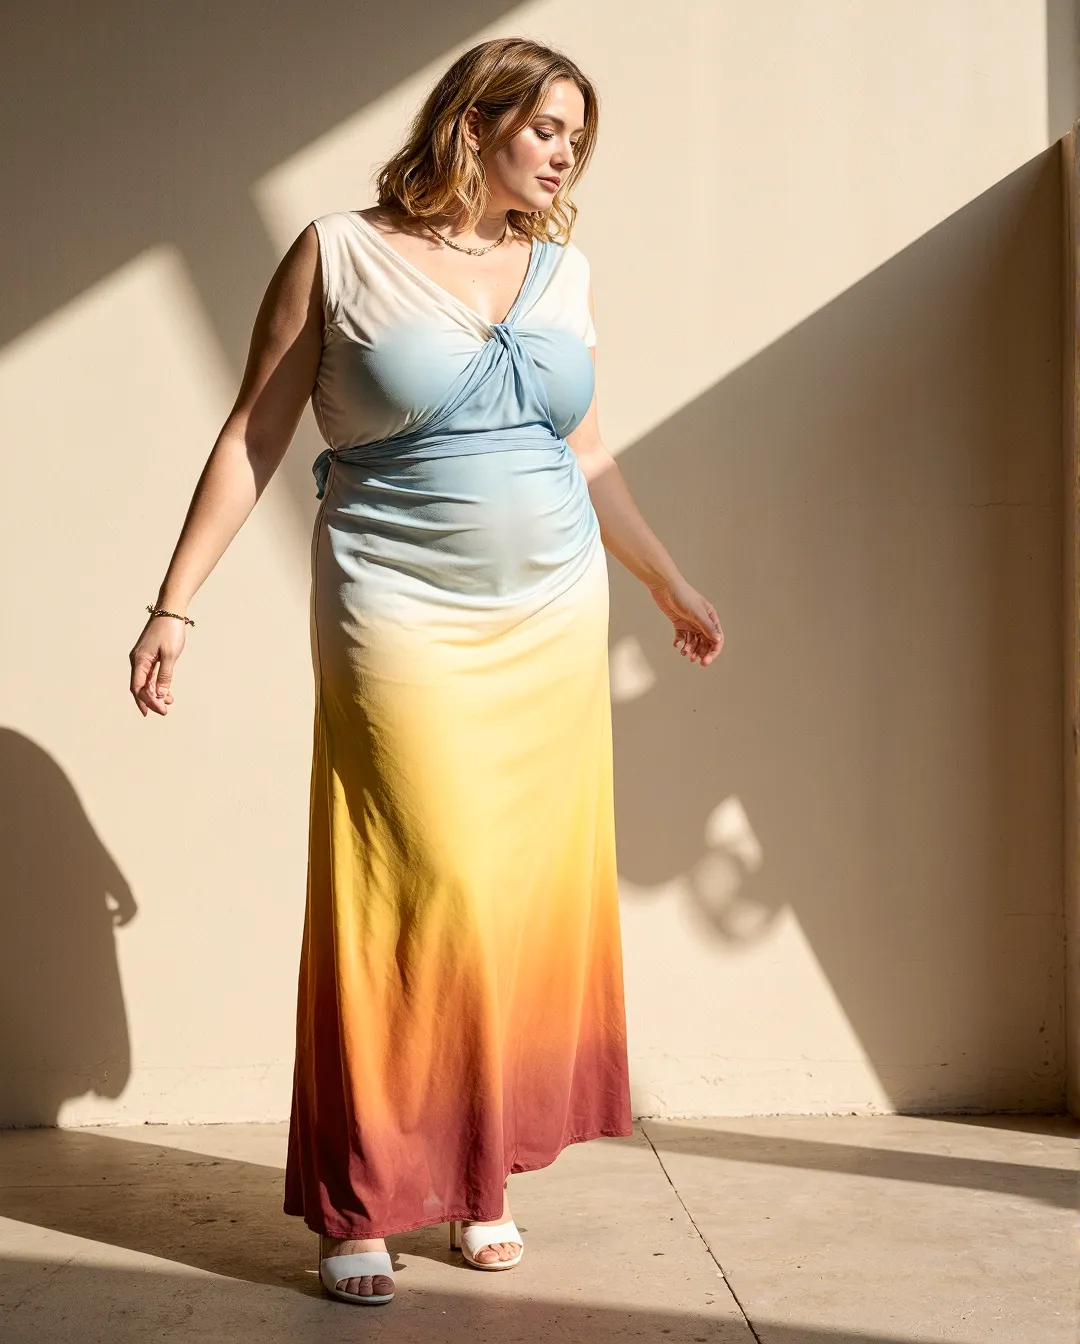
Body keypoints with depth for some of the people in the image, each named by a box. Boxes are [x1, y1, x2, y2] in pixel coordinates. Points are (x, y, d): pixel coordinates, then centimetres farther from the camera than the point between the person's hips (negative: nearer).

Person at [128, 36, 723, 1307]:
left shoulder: (564, 270, 10)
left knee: (531, 901, 5)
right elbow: (251, 438, -1)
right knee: (419, 902, -7)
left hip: (554, 629, 5)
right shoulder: (339, 255, -2)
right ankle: (360, 1205, 8)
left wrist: (669, 586, 27)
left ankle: (482, 1177, 20)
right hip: (404, 629, -4)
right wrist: (173, 606, -6)